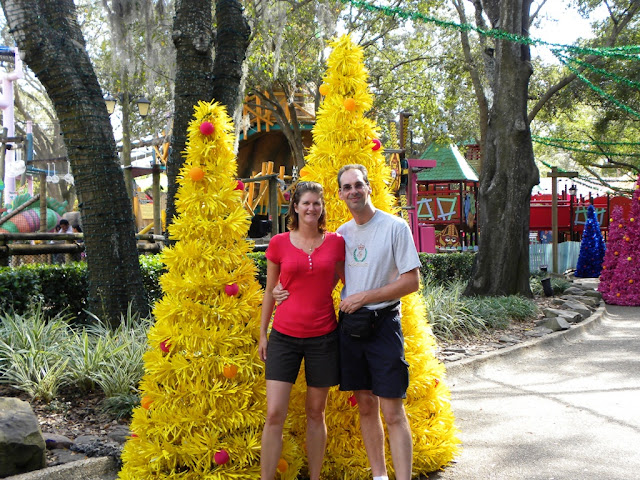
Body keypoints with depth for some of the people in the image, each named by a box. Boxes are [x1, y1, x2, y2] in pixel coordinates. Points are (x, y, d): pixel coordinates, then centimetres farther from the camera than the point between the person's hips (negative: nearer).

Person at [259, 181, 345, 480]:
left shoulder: (335, 242, 2)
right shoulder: (279, 243, 1)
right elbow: (270, 290, 8)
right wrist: (262, 334, 10)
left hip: (323, 337, 1)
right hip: (284, 336, 0)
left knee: (315, 413, 10)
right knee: (274, 414, -5)